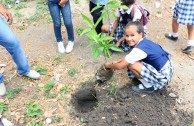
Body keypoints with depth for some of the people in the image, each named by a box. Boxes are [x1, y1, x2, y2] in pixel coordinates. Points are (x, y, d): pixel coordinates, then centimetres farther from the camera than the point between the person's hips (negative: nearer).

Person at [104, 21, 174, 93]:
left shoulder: (139, 50, -23)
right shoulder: (144, 42, 2)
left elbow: (120, 66, -14)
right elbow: (129, 57, 22)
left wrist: (108, 65, 3)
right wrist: (117, 61, 18)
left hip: (162, 77, -9)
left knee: (131, 64, -15)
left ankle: (148, 86, 2)